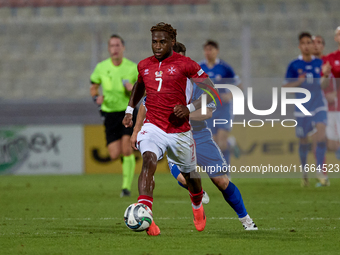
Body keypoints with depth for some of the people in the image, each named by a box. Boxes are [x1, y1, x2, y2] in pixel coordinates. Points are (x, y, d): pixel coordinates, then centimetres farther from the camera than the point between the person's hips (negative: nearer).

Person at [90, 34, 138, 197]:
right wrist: (96, 97, -7)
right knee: (115, 155, -4)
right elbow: (93, 87, 14)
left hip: (128, 111, -2)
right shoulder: (101, 67, -1)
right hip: (110, 114, 2)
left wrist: (134, 89, -19)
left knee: (126, 149, -17)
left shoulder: (133, 68, -6)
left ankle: (127, 186, -7)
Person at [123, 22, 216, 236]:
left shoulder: (186, 64, -8)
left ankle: (198, 206, 50)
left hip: (179, 130, -1)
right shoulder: (144, 66, 7)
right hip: (153, 127, 1)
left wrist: (190, 109, -19)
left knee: (190, 174, 16)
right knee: (149, 161, -27)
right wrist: (130, 109, 21)